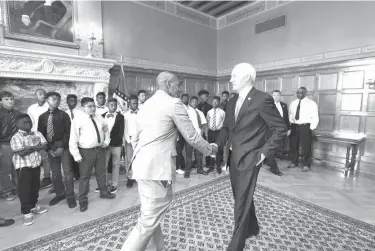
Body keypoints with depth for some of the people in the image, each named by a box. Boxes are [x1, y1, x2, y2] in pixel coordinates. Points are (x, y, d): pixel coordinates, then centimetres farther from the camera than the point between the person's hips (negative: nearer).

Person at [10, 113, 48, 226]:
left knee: (35, 186, 16)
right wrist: (36, 147, -14)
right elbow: (21, 153, -22)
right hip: (23, 166, -5)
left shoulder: (37, 134, 2)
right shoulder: (16, 137, -13)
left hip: (36, 164, 5)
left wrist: (32, 147, -17)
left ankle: (34, 206, 34)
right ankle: (26, 212, 12)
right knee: (24, 189, 1)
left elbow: (45, 146, -5)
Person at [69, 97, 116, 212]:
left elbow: (106, 130, 22)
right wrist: (76, 155, -15)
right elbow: (73, 139, -12)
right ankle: (83, 200, 25)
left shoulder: (100, 118, 4)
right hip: (86, 151, -5)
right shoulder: (78, 120, -11)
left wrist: (107, 141, 8)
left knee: (101, 173, 20)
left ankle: (104, 192, 42)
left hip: (100, 149, 5)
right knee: (84, 176, 6)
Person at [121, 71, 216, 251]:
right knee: (149, 221, 3)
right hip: (157, 168, -9)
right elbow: (191, 137, -8)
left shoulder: (146, 105, 16)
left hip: (142, 166, 10)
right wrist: (210, 149, 10)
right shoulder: (173, 103, -9)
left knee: (151, 215, 20)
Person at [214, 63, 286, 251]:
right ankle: (252, 228, 48)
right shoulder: (232, 102, 8)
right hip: (234, 157, 8)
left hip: (249, 159, -7)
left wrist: (264, 152, -13)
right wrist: (218, 144, -2)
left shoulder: (262, 99, -14)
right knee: (242, 198, 22)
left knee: (242, 202, 3)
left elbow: (280, 128, -11)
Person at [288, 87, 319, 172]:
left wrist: (312, 128, -12)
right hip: (294, 126, 4)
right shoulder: (292, 103, 13)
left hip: (305, 127, -4)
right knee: (293, 145, 9)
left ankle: (306, 165, 13)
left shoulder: (311, 103, -1)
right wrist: (289, 126, 4)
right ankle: (294, 162, 23)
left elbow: (315, 117, -4)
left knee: (306, 147, 0)